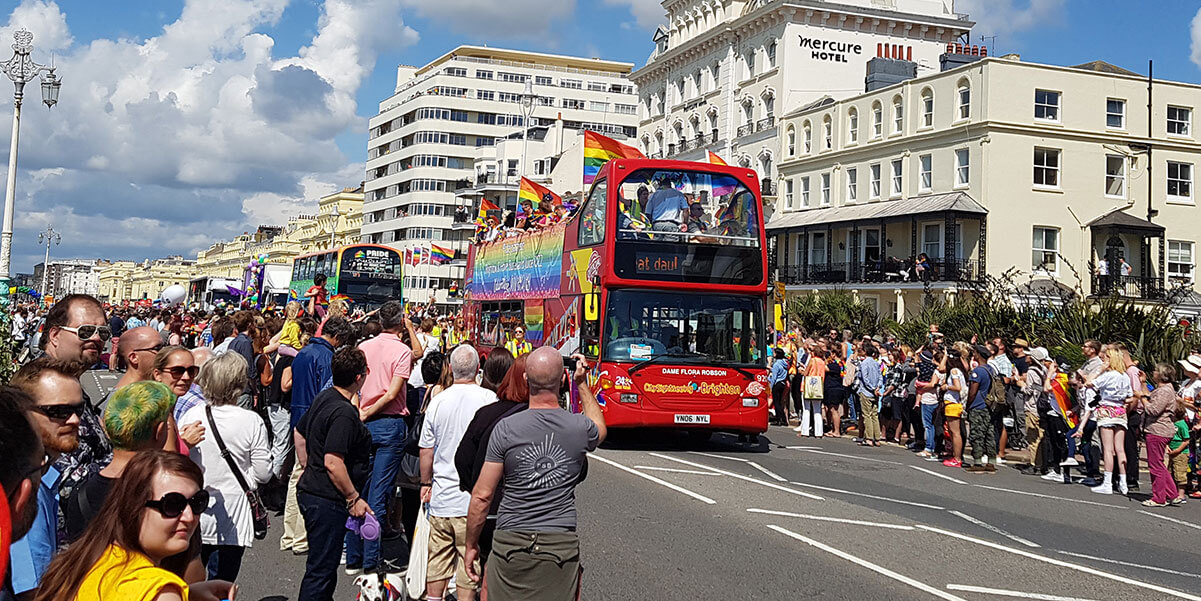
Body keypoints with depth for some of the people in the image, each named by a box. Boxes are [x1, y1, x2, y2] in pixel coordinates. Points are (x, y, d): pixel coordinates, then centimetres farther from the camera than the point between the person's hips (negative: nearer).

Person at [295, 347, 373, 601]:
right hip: (328, 500, -10)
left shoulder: (323, 398, 7)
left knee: (324, 564, 23)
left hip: (310, 491, 10)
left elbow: (300, 434, 20)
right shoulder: (344, 413, -23)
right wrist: (354, 498, -18)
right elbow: (333, 462, -27)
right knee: (321, 570, -1)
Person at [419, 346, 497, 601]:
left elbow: (426, 450, 8)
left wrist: (426, 483, 22)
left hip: (441, 497, 3)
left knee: (438, 558, 13)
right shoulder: (489, 399, -9)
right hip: (474, 496, -3)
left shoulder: (438, 401, 1)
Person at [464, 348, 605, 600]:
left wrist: (471, 544, 6)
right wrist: (582, 383, 28)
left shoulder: (506, 428, -9)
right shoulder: (580, 428, -4)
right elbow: (599, 428, 25)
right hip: (562, 545, 1)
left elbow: (482, 495, -6)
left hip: (511, 541, -1)